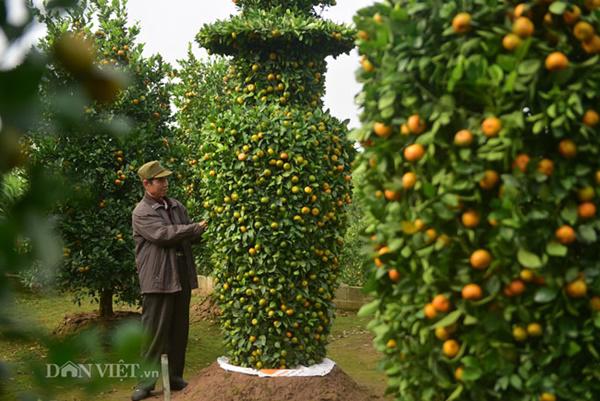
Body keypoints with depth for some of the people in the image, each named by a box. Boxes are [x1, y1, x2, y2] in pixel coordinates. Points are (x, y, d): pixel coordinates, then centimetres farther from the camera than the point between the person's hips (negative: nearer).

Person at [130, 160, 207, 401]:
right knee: (154, 332, -2)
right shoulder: (141, 212, -6)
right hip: (158, 280, -6)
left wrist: (202, 232, -5)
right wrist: (197, 227, -15)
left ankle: (174, 376, 22)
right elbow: (163, 234, -19)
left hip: (182, 277, 6)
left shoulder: (176, 206, 14)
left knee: (179, 330, 11)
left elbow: (190, 235, 16)